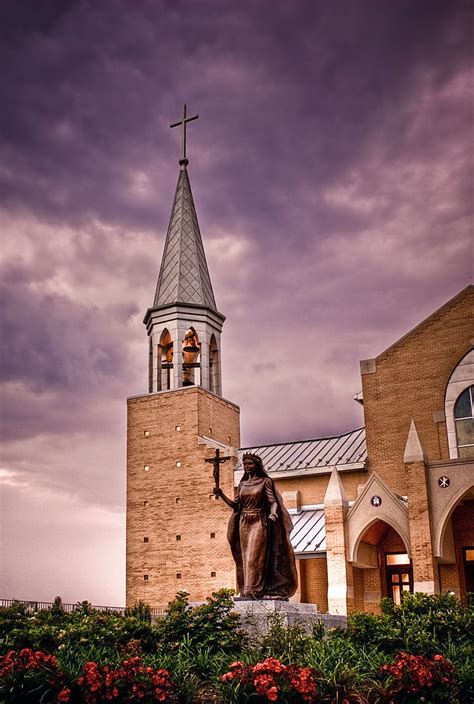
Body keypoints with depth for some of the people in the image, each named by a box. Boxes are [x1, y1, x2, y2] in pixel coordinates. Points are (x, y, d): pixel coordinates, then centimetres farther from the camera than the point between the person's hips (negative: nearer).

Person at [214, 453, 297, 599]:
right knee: (246, 558, 3)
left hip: (259, 523, -5)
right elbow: (235, 505, 11)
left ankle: (254, 590, -12)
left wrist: (273, 513, -28)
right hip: (244, 523, 5)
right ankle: (248, 590, 5)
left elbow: (273, 501, -7)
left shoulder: (265, 481, 0)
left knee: (255, 557, -11)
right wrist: (221, 495, -1)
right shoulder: (242, 484, 14)